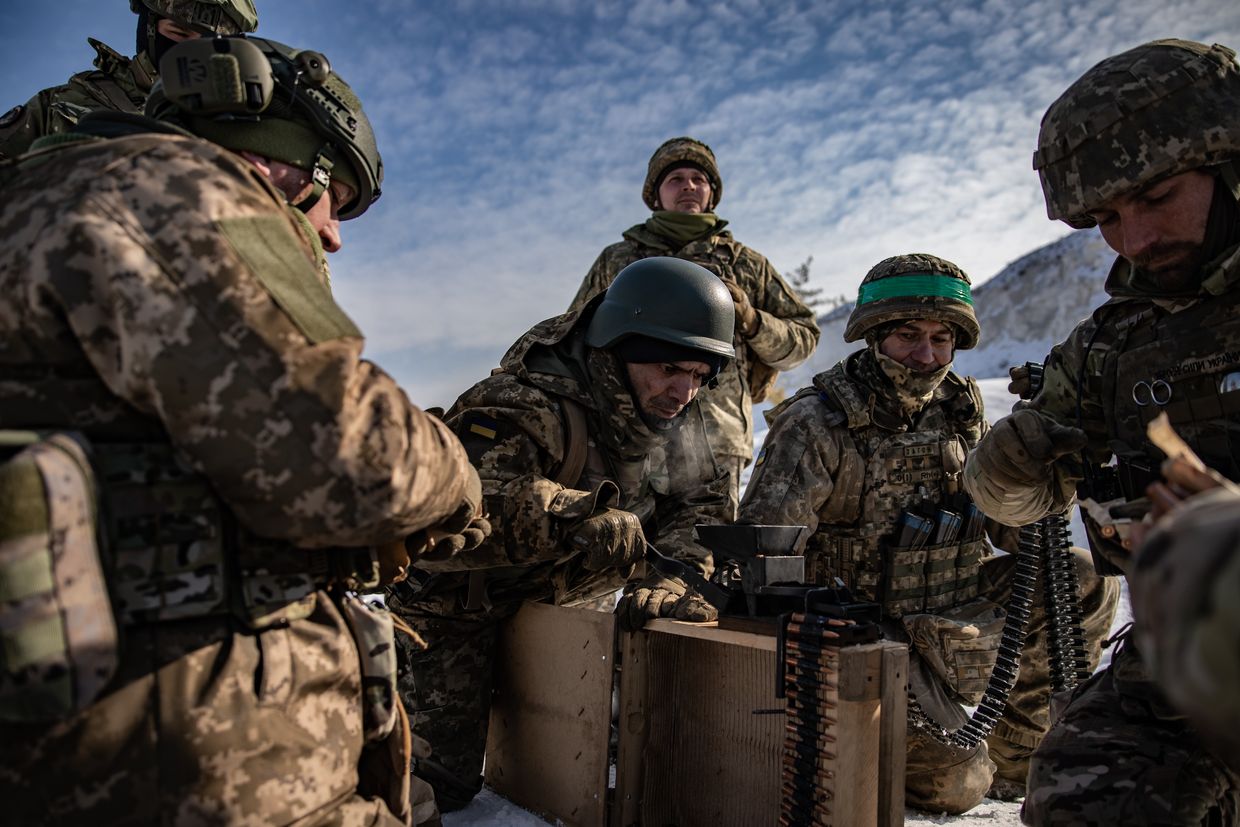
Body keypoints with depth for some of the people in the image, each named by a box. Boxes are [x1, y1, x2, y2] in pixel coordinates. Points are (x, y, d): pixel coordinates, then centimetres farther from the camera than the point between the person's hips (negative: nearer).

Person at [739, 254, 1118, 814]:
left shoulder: (961, 408, 0)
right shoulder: (816, 423, -18)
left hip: (947, 616, 6)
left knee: (1082, 581, -10)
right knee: (955, 786, -12)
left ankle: (1020, 757, 7)